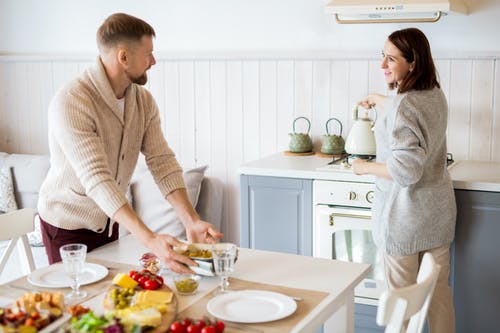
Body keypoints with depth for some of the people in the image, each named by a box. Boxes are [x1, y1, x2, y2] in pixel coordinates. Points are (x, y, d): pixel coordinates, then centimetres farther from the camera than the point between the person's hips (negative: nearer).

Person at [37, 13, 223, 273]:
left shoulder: (143, 101, -5)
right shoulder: (70, 103, -29)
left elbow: (162, 162, -11)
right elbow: (97, 179, -37)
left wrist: (191, 221, -25)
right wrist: (150, 240, -44)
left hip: (109, 220, 6)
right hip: (68, 223, -6)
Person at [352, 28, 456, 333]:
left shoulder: (401, 106, -23)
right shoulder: (436, 96, 4)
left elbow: (406, 170, -27)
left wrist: (365, 167, -12)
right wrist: (377, 100, 42)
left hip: (405, 215, -8)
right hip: (439, 210, 8)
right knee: (439, 291, 17)